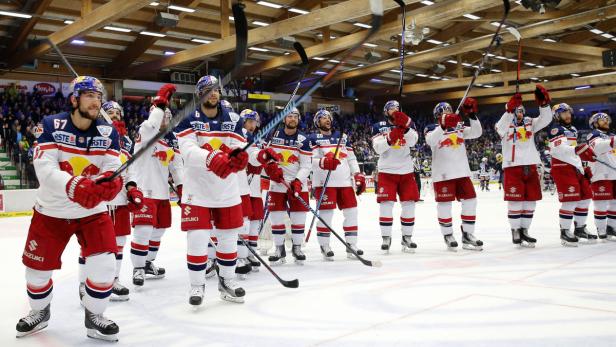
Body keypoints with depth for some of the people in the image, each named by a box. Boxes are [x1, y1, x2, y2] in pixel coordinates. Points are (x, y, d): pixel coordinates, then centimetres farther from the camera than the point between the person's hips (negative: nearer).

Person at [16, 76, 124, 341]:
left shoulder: (108, 132, -7)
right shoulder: (52, 125, -12)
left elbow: (112, 170, -14)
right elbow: (44, 168, -23)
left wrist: (110, 182, -39)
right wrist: (73, 186, -41)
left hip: (93, 211, 0)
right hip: (51, 211, 0)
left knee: (103, 264, -13)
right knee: (37, 266, 11)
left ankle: (94, 317, 10)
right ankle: (40, 311, 41)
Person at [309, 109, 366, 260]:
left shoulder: (342, 137, 19)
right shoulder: (313, 138, 4)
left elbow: (351, 158, 19)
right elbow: (311, 160, -8)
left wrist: (358, 175, 8)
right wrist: (324, 162, -28)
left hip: (345, 181, 5)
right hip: (324, 182, -5)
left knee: (351, 212, 3)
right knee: (326, 213, -7)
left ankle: (352, 245, 13)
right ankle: (324, 246, 6)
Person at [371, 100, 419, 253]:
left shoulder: (407, 123, 8)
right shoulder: (378, 127, 3)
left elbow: (412, 141, -10)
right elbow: (377, 148, -10)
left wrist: (405, 127, -26)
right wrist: (390, 138, -26)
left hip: (406, 171, 2)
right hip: (386, 171, -2)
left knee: (409, 204, 3)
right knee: (386, 204, -8)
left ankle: (407, 237, 15)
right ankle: (386, 238, 2)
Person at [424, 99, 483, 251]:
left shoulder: (460, 127, 13)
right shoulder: (433, 129, -1)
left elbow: (476, 133, 0)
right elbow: (431, 141, -22)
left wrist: (472, 115, -12)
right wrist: (443, 126, -35)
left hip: (462, 172, 5)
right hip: (442, 174, -5)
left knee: (470, 201, 4)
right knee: (445, 204, -2)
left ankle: (467, 235, 15)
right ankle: (448, 235, 14)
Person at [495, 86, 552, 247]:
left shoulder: (530, 123, 13)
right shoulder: (505, 124, 0)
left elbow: (546, 119, -1)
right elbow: (501, 128, -24)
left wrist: (543, 102, -15)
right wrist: (510, 108, -34)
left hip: (530, 166, 5)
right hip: (513, 167, -5)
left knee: (531, 200, 9)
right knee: (516, 201, -5)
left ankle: (524, 231, 21)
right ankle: (515, 233, 6)